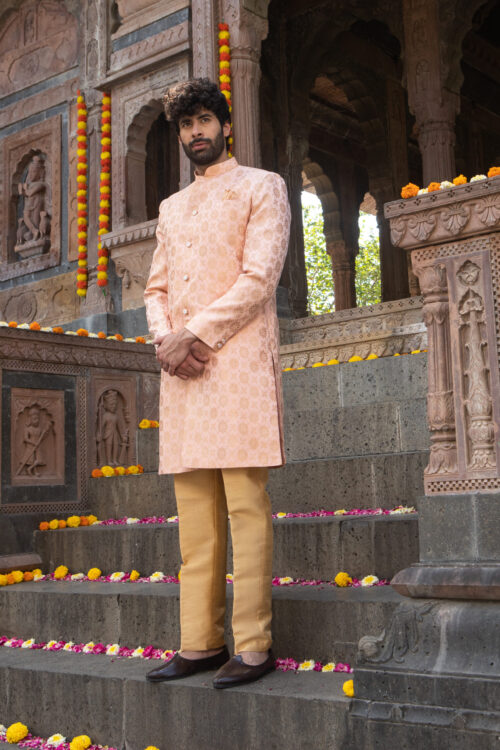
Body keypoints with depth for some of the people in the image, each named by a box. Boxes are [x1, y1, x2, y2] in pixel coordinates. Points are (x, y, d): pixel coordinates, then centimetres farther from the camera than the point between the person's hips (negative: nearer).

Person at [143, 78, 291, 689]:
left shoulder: (261, 187, 8)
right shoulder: (170, 208, 25)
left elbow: (259, 278, -6)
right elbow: (156, 289, 19)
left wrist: (192, 335, -11)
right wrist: (165, 339, -3)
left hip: (238, 362, -6)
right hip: (181, 369, 6)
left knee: (245, 504, -8)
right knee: (194, 512, 5)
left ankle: (253, 646, -3)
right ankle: (200, 643, 10)